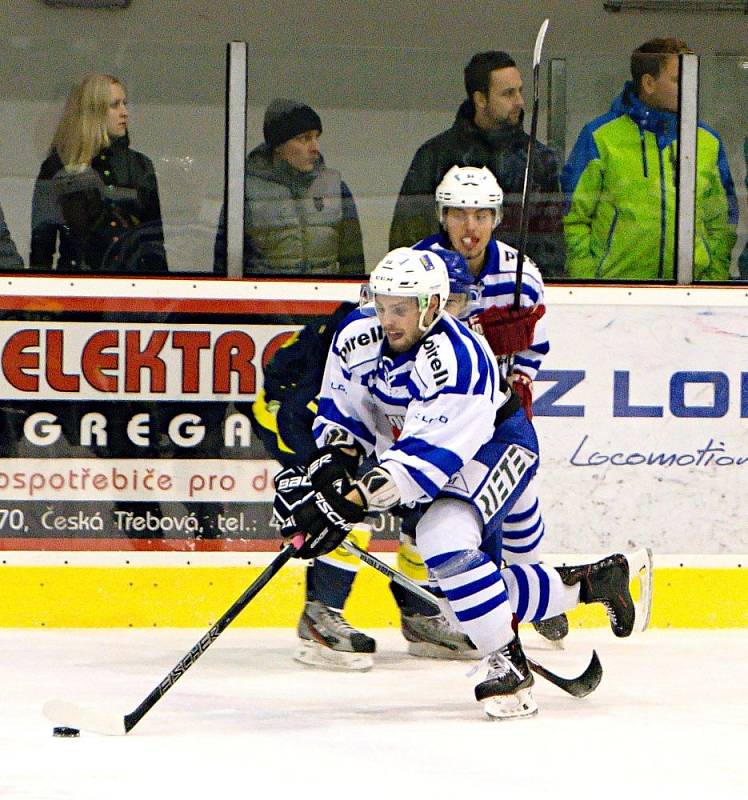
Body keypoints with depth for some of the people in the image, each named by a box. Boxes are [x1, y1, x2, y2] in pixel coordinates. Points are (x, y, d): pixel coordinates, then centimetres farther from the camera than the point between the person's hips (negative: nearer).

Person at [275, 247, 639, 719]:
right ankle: (594, 581, 28)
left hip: (497, 445, -8)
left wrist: (351, 505, -45)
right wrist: (332, 466, -17)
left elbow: (425, 457, -39)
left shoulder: (456, 360, -35)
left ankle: (509, 666, -22)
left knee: (444, 539, -32)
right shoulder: (357, 336, -13)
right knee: (479, 588, 7)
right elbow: (341, 411, 2)